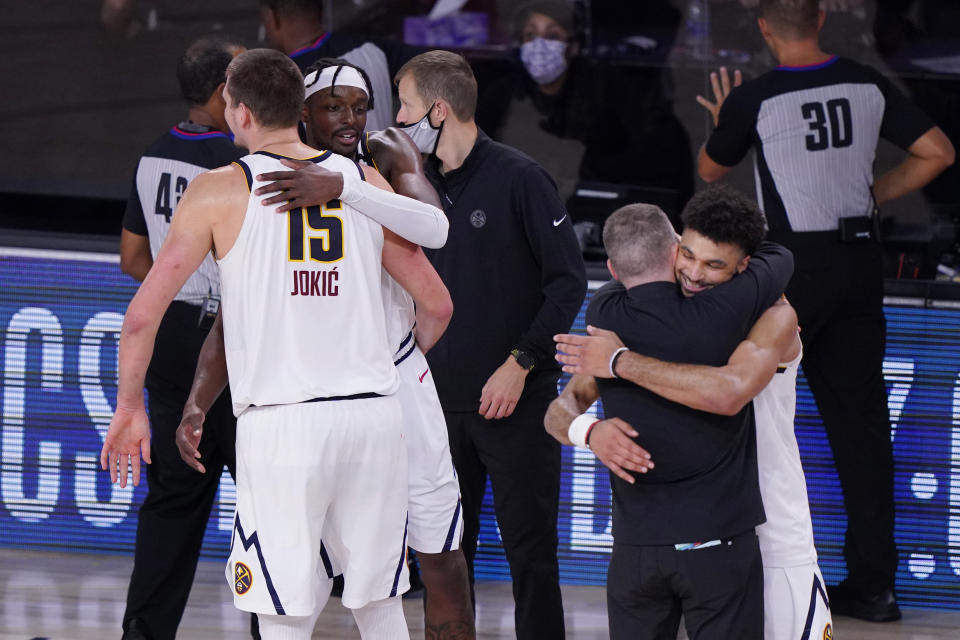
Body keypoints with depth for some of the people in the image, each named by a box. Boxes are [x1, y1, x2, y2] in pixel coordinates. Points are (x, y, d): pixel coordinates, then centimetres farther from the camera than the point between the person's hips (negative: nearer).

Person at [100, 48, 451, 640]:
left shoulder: (219, 192, 0)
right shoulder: (366, 181, 10)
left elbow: (142, 316, -1)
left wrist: (129, 408, 14)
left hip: (280, 423, -3)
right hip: (375, 414, 3)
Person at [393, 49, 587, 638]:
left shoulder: (518, 179, -9)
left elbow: (569, 281, -8)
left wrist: (520, 363, -13)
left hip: (516, 402, -6)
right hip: (441, 402, 6)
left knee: (530, 551, -1)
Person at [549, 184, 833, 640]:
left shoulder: (773, 318, -15)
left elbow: (728, 393, -36)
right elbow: (561, 410, -4)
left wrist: (619, 362, -32)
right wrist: (591, 431, -30)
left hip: (772, 539, -3)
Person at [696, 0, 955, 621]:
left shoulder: (754, 100, -10)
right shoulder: (868, 85, 1)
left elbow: (711, 170, 7)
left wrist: (724, 122, 26)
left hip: (795, 262, -5)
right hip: (862, 261, 5)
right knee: (861, 418, 7)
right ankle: (873, 582, 8)